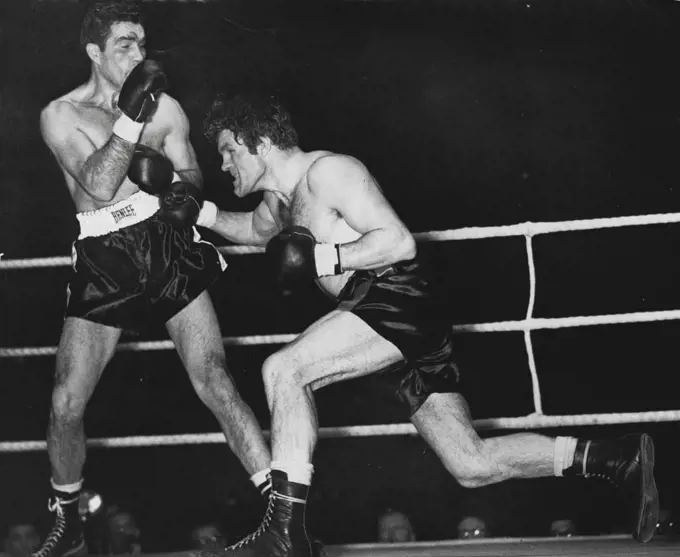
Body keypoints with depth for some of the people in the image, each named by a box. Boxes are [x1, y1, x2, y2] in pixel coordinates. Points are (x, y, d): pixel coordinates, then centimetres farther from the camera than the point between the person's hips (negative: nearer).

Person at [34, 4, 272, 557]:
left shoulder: (165, 108, 4)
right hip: (104, 262, 1)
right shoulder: (62, 115, -1)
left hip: (167, 248, 0)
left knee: (214, 382, -13)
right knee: (67, 403, 0)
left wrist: (184, 192, -11)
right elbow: (98, 186, -16)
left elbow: (191, 176, 13)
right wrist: (131, 115, -23)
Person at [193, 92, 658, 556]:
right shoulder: (280, 197, 21)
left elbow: (399, 241, -17)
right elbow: (256, 230, 45)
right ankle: (619, 458, 9)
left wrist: (323, 259, -19)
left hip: (401, 296, -10)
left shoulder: (325, 172, -9)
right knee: (472, 465, 6)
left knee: (283, 370, -22)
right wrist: (203, 214, 29)